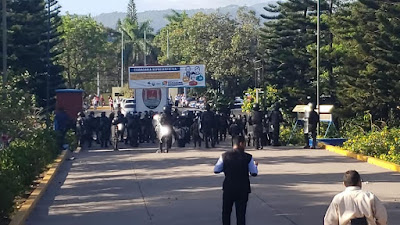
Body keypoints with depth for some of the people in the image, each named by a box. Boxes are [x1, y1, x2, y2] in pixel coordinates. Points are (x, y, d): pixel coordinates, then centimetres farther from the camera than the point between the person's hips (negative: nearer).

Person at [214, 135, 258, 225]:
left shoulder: (225, 156, -4)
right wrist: (255, 165, 17)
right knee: (241, 213, 5)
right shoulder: (248, 157, -9)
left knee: (226, 212, 16)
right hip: (243, 189, -1)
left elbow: (216, 170, -1)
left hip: (228, 188, 1)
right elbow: (254, 173, -3)